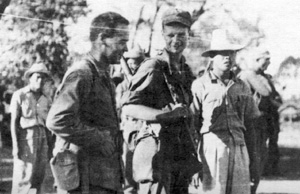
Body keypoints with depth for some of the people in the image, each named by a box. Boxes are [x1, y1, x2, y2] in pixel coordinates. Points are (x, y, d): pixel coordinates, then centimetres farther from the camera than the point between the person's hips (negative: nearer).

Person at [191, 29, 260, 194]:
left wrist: (253, 160, 15)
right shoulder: (200, 86, 1)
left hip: (239, 148, 4)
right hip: (212, 148, -4)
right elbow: (192, 126, 1)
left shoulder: (241, 87, 14)